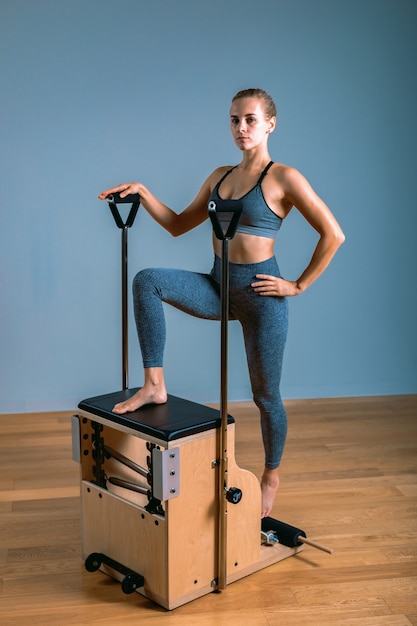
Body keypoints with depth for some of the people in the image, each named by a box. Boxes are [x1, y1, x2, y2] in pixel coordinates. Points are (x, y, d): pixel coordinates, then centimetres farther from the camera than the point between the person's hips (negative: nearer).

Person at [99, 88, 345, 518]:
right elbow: (179, 225, 15)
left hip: (260, 293, -5)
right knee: (148, 280, -19)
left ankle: (271, 477, 31)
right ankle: (154, 385, -14)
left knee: (265, 394, 8)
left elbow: (333, 234, -11)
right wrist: (142, 194, 2)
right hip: (218, 287, 6)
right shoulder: (220, 176, 10)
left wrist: (299, 285, -10)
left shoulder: (283, 178, -9)